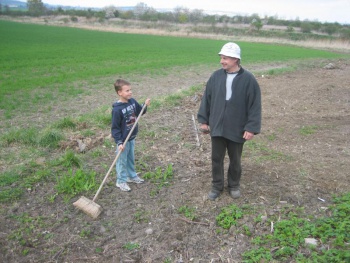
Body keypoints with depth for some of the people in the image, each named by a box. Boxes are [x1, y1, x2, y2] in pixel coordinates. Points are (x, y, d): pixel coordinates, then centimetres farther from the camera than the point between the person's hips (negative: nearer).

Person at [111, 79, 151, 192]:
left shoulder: (132, 101, -4)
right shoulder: (117, 109, -25)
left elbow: (139, 112, 12)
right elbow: (115, 128, -20)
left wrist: (145, 105, -7)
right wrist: (119, 142, -24)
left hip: (132, 138, 7)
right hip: (123, 140, -7)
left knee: (131, 158, 23)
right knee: (122, 161, 9)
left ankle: (132, 176, 42)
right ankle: (121, 181, 25)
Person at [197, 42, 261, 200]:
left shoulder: (248, 79, -11)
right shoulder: (216, 76, -2)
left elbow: (255, 105, -10)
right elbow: (206, 99, 5)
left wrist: (251, 127, -14)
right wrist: (203, 120, 5)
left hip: (237, 129, -2)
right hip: (217, 127, 2)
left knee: (235, 159, 15)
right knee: (216, 158, 12)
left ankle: (234, 185, 37)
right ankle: (217, 186, 30)